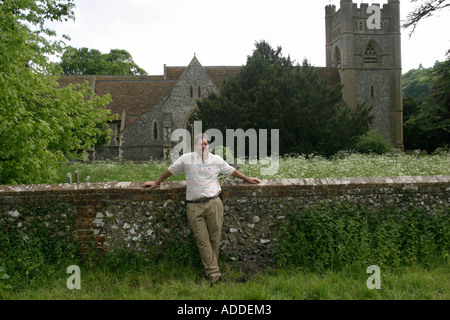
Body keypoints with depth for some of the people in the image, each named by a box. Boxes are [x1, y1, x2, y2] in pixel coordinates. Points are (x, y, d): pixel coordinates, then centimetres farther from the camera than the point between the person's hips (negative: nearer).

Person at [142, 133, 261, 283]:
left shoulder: (216, 159, 8)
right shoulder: (186, 158, 4)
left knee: (215, 238, 5)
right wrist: (156, 182, 22)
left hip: (213, 203, 1)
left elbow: (232, 171, 20)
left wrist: (247, 179, 24)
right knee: (202, 240, -3)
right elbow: (170, 171, 15)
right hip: (194, 206, -1)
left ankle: (210, 268, 21)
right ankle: (213, 272, 3)